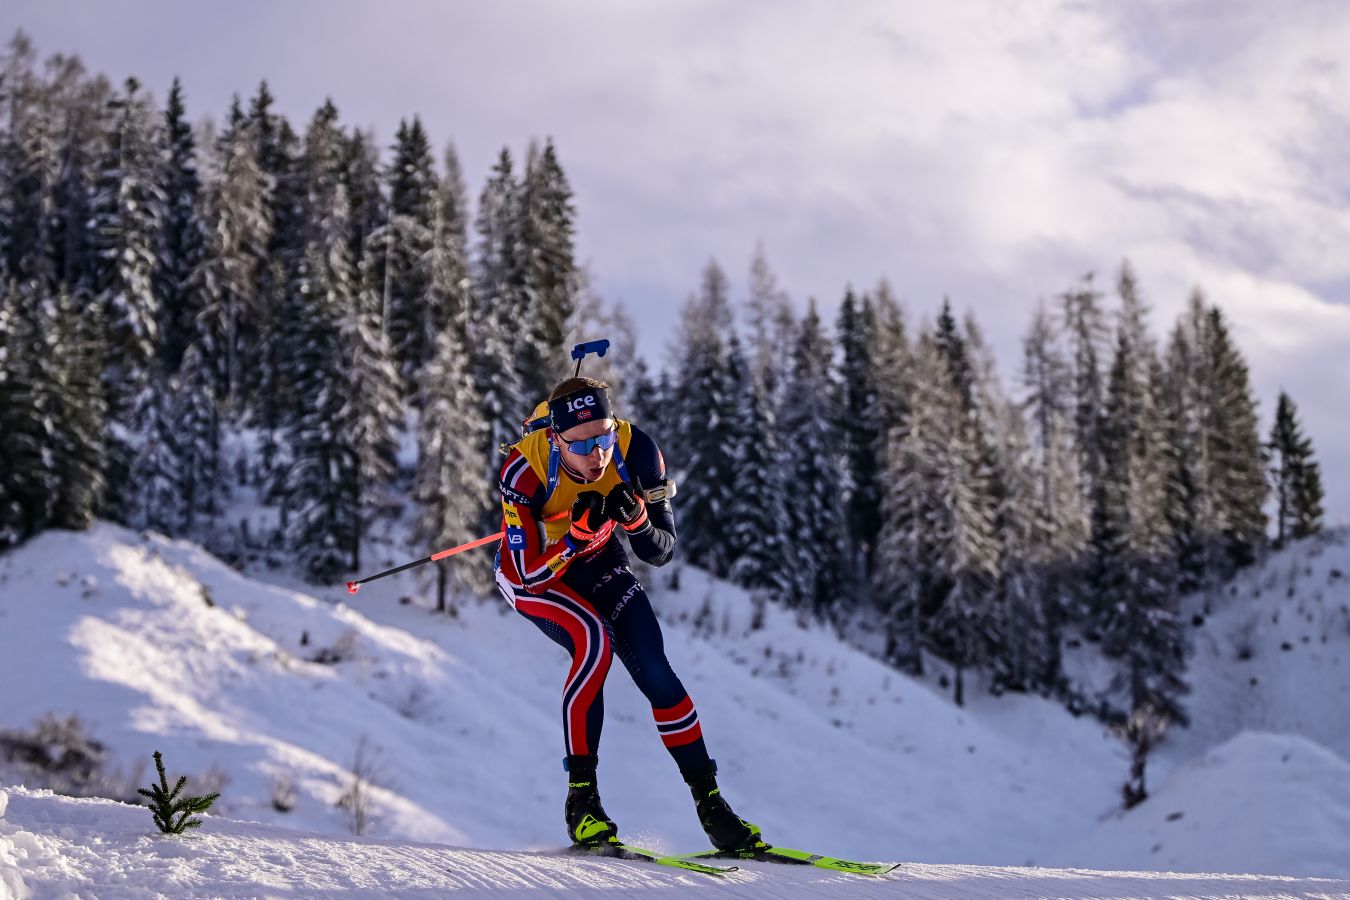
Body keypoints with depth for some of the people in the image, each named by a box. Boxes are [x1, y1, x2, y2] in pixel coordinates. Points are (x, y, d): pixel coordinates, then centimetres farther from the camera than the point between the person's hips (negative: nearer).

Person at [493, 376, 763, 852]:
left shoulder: (635, 449, -27)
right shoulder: (524, 471, -34)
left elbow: (661, 551, -19)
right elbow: (532, 574, -33)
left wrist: (635, 519, -39)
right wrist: (579, 531, -47)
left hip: (597, 561, 3)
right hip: (531, 571, -3)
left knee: (653, 667, -14)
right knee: (595, 640, -30)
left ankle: (709, 802, -2)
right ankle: (581, 798, -21)